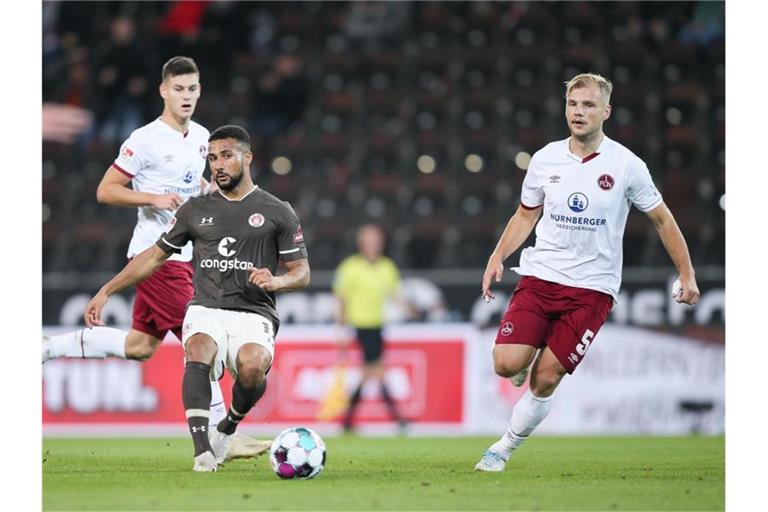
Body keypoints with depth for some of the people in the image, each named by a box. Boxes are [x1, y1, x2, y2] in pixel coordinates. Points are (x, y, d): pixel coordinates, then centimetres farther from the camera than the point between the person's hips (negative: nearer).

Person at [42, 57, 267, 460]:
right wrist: (155, 199, -21)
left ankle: (48, 348, 21)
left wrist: (207, 190, 8)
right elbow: (105, 191, -10)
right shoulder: (146, 140, -12)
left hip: (183, 254, 9)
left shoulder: (200, 137, 11)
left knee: (139, 346, 11)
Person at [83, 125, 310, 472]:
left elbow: (302, 273, 10)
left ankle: (229, 427, -2)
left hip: (253, 315, -1)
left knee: (252, 367, -35)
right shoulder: (195, 210, 16)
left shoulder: (277, 212, 10)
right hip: (206, 310, 2)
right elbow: (155, 256, 22)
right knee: (199, 352, -35)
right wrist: (106, 292, 16)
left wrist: (276, 281, -13)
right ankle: (202, 448, -42)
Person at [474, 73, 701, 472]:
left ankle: (503, 449, 9)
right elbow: (525, 215, 17)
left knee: (545, 379, -10)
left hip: (592, 288, -2)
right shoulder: (545, 159, 3)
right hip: (539, 276, 2)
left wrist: (687, 274, 7)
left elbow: (662, 220, 8)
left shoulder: (626, 165, -5)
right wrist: (498, 256, 4)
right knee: (506, 364, -14)